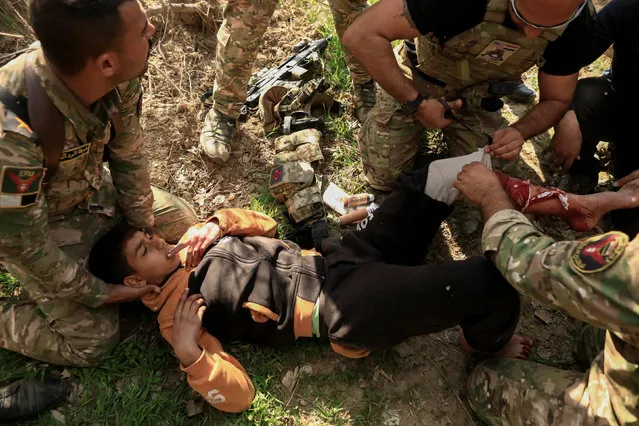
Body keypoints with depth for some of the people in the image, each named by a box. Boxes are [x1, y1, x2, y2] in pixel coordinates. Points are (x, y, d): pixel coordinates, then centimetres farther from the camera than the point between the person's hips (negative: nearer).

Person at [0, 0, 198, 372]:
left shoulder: (119, 76, -25)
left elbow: (129, 154, -7)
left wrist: (143, 229, 0)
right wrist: (98, 293, -14)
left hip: (92, 190, 6)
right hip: (35, 223, -5)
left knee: (183, 224, 9)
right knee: (93, 341, -4)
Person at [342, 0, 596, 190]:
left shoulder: (576, 23, -23)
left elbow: (557, 100, -10)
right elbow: (362, 35, -37)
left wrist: (519, 132, -32)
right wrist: (416, 103, -34)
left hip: (476, 92, 3)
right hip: (420, 79, -2)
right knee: (384, 176, -9)